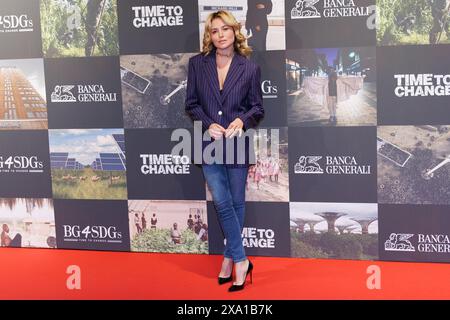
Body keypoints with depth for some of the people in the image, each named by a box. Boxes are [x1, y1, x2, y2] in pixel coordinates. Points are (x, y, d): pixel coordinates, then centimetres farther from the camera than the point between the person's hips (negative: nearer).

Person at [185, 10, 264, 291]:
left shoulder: (250, 68, -2)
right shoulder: (197, 64, 1)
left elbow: (258, 108, 3)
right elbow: (191, 103, 4)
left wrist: (242, 120, -17)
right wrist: (208, 124, -12)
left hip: (237, 142, 0)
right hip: (209, 142, 0)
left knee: (237, 202, 8)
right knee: (222, 203, -3)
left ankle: (230, 258, 23)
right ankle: (241, 260, 7)